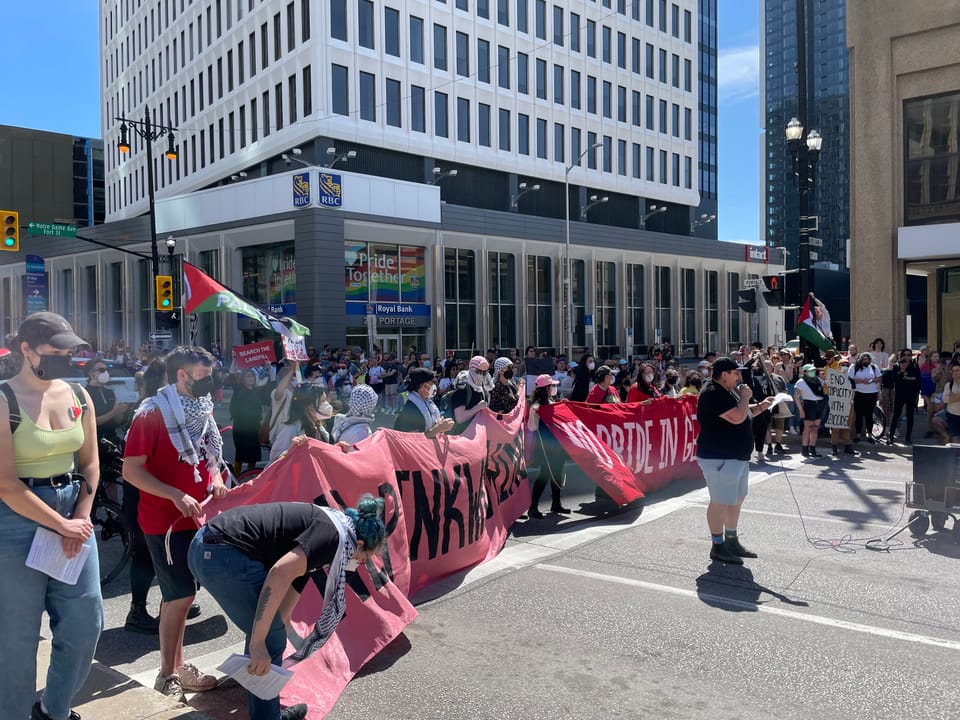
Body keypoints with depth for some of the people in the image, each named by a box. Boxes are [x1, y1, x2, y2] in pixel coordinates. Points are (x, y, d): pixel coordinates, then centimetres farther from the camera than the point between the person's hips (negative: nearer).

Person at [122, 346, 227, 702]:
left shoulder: (202, 410, 7)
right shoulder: (152, 413, -16)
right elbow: (131, 470, -18)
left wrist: (216, 479, -2)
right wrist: (176, 495, -26)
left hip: (196, 517, 7)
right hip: (165, 520, -7)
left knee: (180, 595, 16)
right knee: (180, 596, -2)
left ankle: (177, 665, 28)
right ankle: (169, 673, 14)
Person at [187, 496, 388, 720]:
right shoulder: (333, 534, -6)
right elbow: (280, 573, -21)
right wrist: (258, 643, -19)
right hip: (226, 555, -10)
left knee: (267, 630, 23)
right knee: (270, 640, 5)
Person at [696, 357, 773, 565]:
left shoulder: (727, 391, 15)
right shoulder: (713, 394, -20)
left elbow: (743, 414, 27)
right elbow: (737, 417, -28)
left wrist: (760, 407, 9)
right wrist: (745, 398, -12)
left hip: (737, 456, 11)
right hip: (719, 458, -11)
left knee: (737, 500, 17)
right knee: (720, 502, -3)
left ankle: (732, 541, 29)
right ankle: (718, 546, 7)